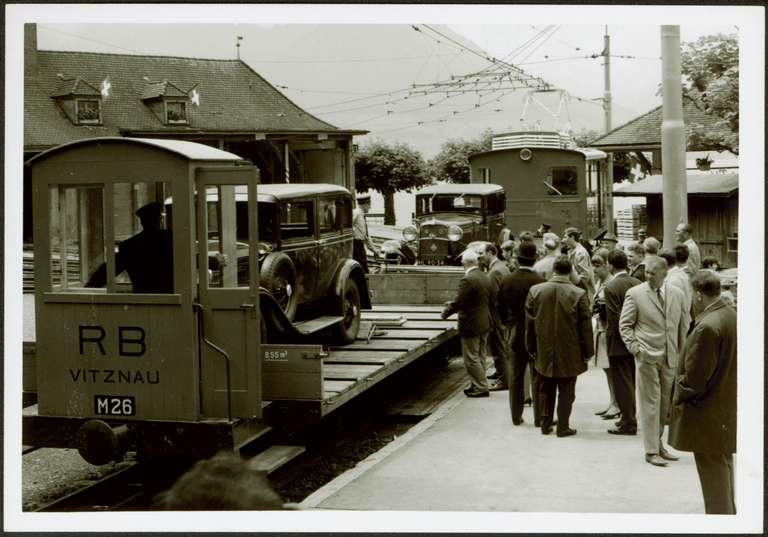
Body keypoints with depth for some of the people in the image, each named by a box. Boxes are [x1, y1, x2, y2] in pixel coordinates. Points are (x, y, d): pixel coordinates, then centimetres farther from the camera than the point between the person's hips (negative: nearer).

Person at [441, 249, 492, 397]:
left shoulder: (467, 280, -22)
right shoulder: (485, 277, 7)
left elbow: (458, 302, -22)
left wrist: (446, 312, -3)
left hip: (471, 325, -9)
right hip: (484, 323, 9)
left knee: (471, 358, 1)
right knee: (480, 356, 17)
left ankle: (481, 387, 4)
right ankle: (477, 385, 26)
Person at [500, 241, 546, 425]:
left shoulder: (506, 281, -3)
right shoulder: (539, 282, -16)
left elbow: (501, 308, 5)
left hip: (515, 334, 4)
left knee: (515, 376, 12)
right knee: (537, 377, 3)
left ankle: (516, 416, 17)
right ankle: (539, 417, 6)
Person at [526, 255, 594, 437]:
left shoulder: (535, 290, -5)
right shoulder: (579, 294, -13)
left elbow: (529, 322, 2)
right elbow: (585, 326, -8)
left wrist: (531, 347, 12)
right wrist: (587, 352, 2)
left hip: (544, 352, 3)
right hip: (569, 353, -3)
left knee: (545, 391, 16)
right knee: (566, 392, 8)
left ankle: (545, 425, 23)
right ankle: (563, 427, 12)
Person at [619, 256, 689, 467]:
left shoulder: (677, 294, 6)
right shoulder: (635, 294, -5)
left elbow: (684, 324, 14)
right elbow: (624, 324, -1)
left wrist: (681, 352, 8)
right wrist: (635, 347, -12)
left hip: (670, 358, 4)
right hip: (647, 357, -4)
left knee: (665, 404, 11)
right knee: (650, 404, -2)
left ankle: (658, 444, 25)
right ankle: (651, 451, 5)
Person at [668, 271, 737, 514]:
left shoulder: (707, 327, -27)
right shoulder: (732, 316, 3)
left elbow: (695, 377, -23)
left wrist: (679, 397, -6)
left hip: (707, 414, -10)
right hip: (727, 407, 10)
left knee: (712, 470, 2)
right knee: (724, 464, 23)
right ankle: (728, 512, 36)